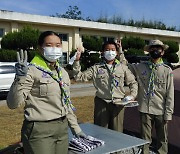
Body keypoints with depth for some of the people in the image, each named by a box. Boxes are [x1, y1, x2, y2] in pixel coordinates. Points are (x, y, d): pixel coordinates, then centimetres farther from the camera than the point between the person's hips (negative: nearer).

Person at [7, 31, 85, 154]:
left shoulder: (63, 73, 10)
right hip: (39, 130, -6)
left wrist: (75, 127, 16)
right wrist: (21, 77, -28)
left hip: (62, 128, 7)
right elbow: (13, 103, -17)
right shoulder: (32, 70, -12)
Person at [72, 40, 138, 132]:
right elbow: (79, 77, 1)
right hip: (101, 104, -1)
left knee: (117, 132, 7)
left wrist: (132, 95, 0)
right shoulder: (96, 68, 5)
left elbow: (133, 82, 15)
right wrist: (76, 61, -8)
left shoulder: (122, 67, 9)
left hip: (118, 104, 1)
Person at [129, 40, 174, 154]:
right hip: (145, 110, 1)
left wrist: (168, 113, -4)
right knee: (145, 139, 10)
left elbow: (170, 94, -2)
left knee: (162, 140, 10)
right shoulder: (140, 67, 4)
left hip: (161, 111, -1)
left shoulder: (167, 70, -2)